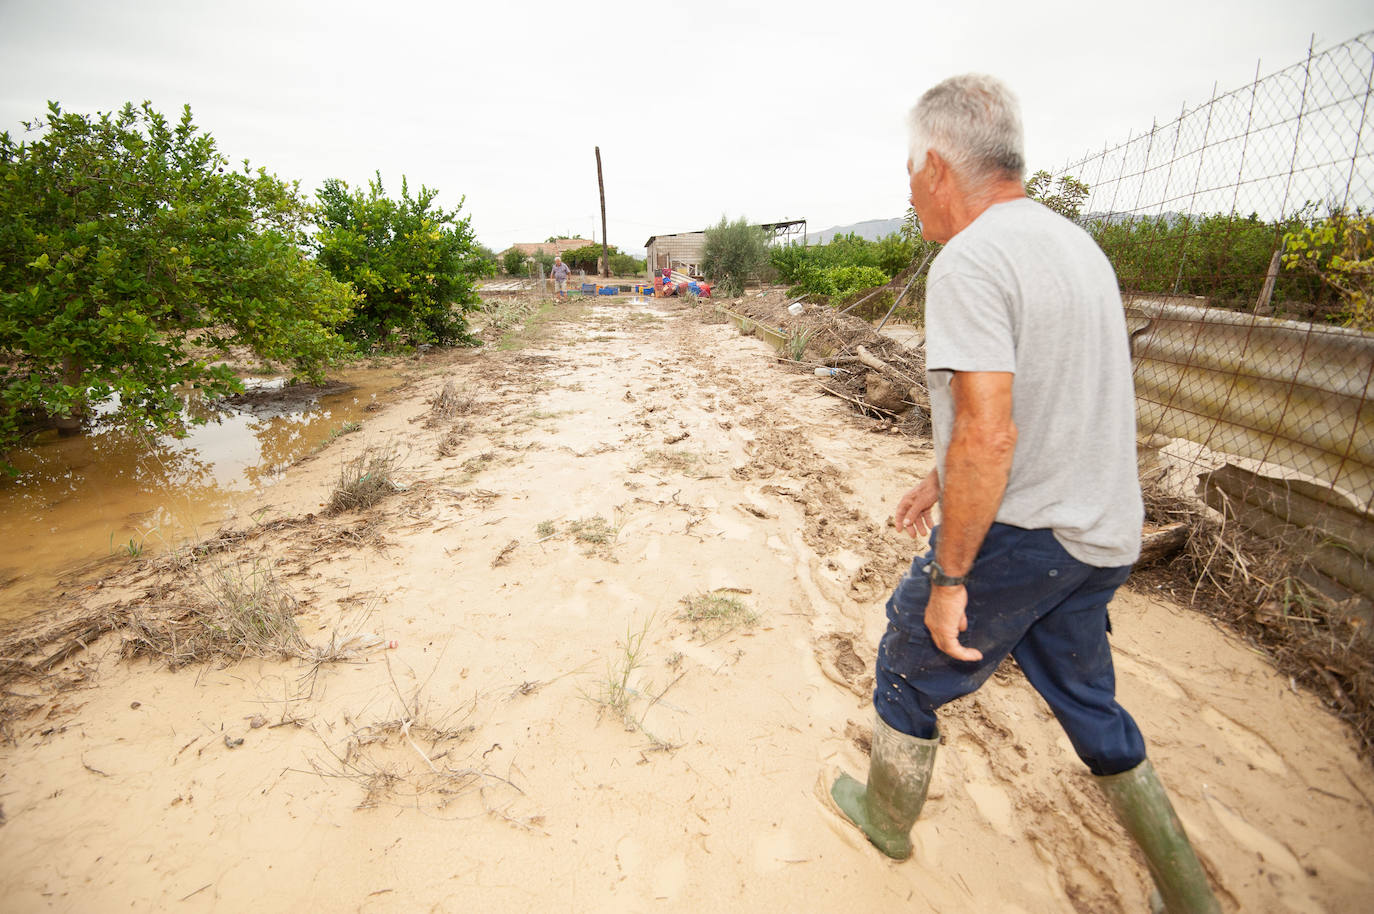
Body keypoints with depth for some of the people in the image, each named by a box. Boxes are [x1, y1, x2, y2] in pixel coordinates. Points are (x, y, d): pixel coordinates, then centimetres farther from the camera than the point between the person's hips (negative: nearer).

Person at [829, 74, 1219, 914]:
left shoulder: (969, 262, -20)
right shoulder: (1076, 244, 10)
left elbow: (987, 438, -28)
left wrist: (947, 578, -19)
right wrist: (942, 478, 22)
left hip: (1013, 534, -8)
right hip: (1099, 535, 9)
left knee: (910, 672, 15)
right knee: (1087, 698, 25)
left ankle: (887, 815, 40)